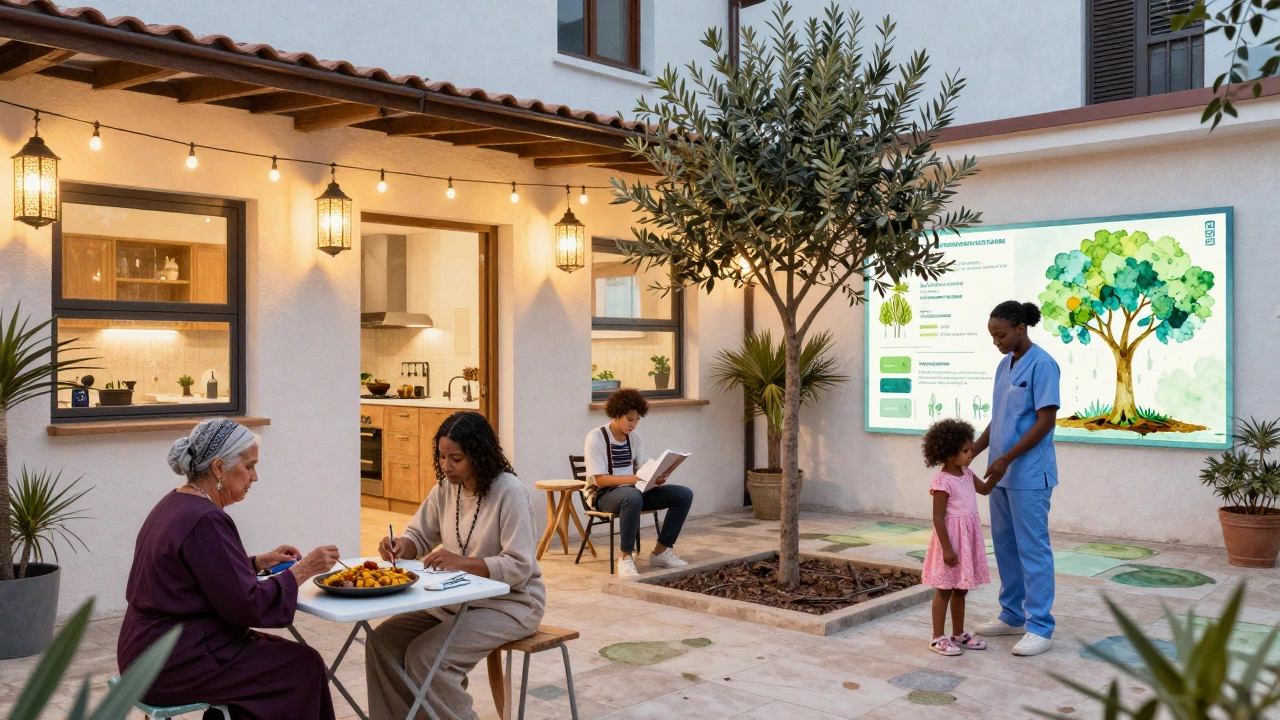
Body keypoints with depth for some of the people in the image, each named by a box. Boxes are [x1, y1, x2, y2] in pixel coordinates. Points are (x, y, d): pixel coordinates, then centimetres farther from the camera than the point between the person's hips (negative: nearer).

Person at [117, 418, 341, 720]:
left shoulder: (174, 504, 8)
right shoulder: (205, 520, -22)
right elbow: (247, 606, -21)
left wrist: (259, 562, 10)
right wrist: (302, 570, -13)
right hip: (172, 666, -10)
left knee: (280, 653, 14)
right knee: (304, 666, -6)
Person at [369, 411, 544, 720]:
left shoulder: (510, 492, -20)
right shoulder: (446, 486, 1)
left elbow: (519, 568, -23)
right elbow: (420, 536, 10)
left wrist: (462, 562, -34)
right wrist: (400, 546, -13)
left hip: (510, 603, -7)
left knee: (426, 656, -23)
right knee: (382, 641, -5)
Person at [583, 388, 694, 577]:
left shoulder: (634, 437, 9)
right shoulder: (596, 437, -12)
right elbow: (599, 480, -19)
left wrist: (656, 478, -16)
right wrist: (632, 478, -30)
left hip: (633, 491, 7)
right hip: (603, 495, -7)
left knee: (684, 495, -9)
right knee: (632, 496, -42)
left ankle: (660, 552, 0)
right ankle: (626, 557, -27)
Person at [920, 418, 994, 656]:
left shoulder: (967, 474, 7)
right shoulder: (942, 482, -19)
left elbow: (985, 489, 25)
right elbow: (938, 518, -19)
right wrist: (947, 548, -20)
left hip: (968, 539, 8)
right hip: (951, 538, -8)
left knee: (961, 590, 16)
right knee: (945, 590, 0)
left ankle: (958, 634, 27)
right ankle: (938, 638, 9)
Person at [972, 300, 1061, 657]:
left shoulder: (1041, 365, -12)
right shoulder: (1004, 365, 12)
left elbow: (1045, 421, -16)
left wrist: (1006, 459, -17)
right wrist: (973, 451, 9)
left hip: (1029, 475, -8)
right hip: (1002, 474, 8)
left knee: (1033, 549, -3)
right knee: (1005, 546, 14)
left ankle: (1040, 627, 3)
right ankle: (1013, 616, 25)